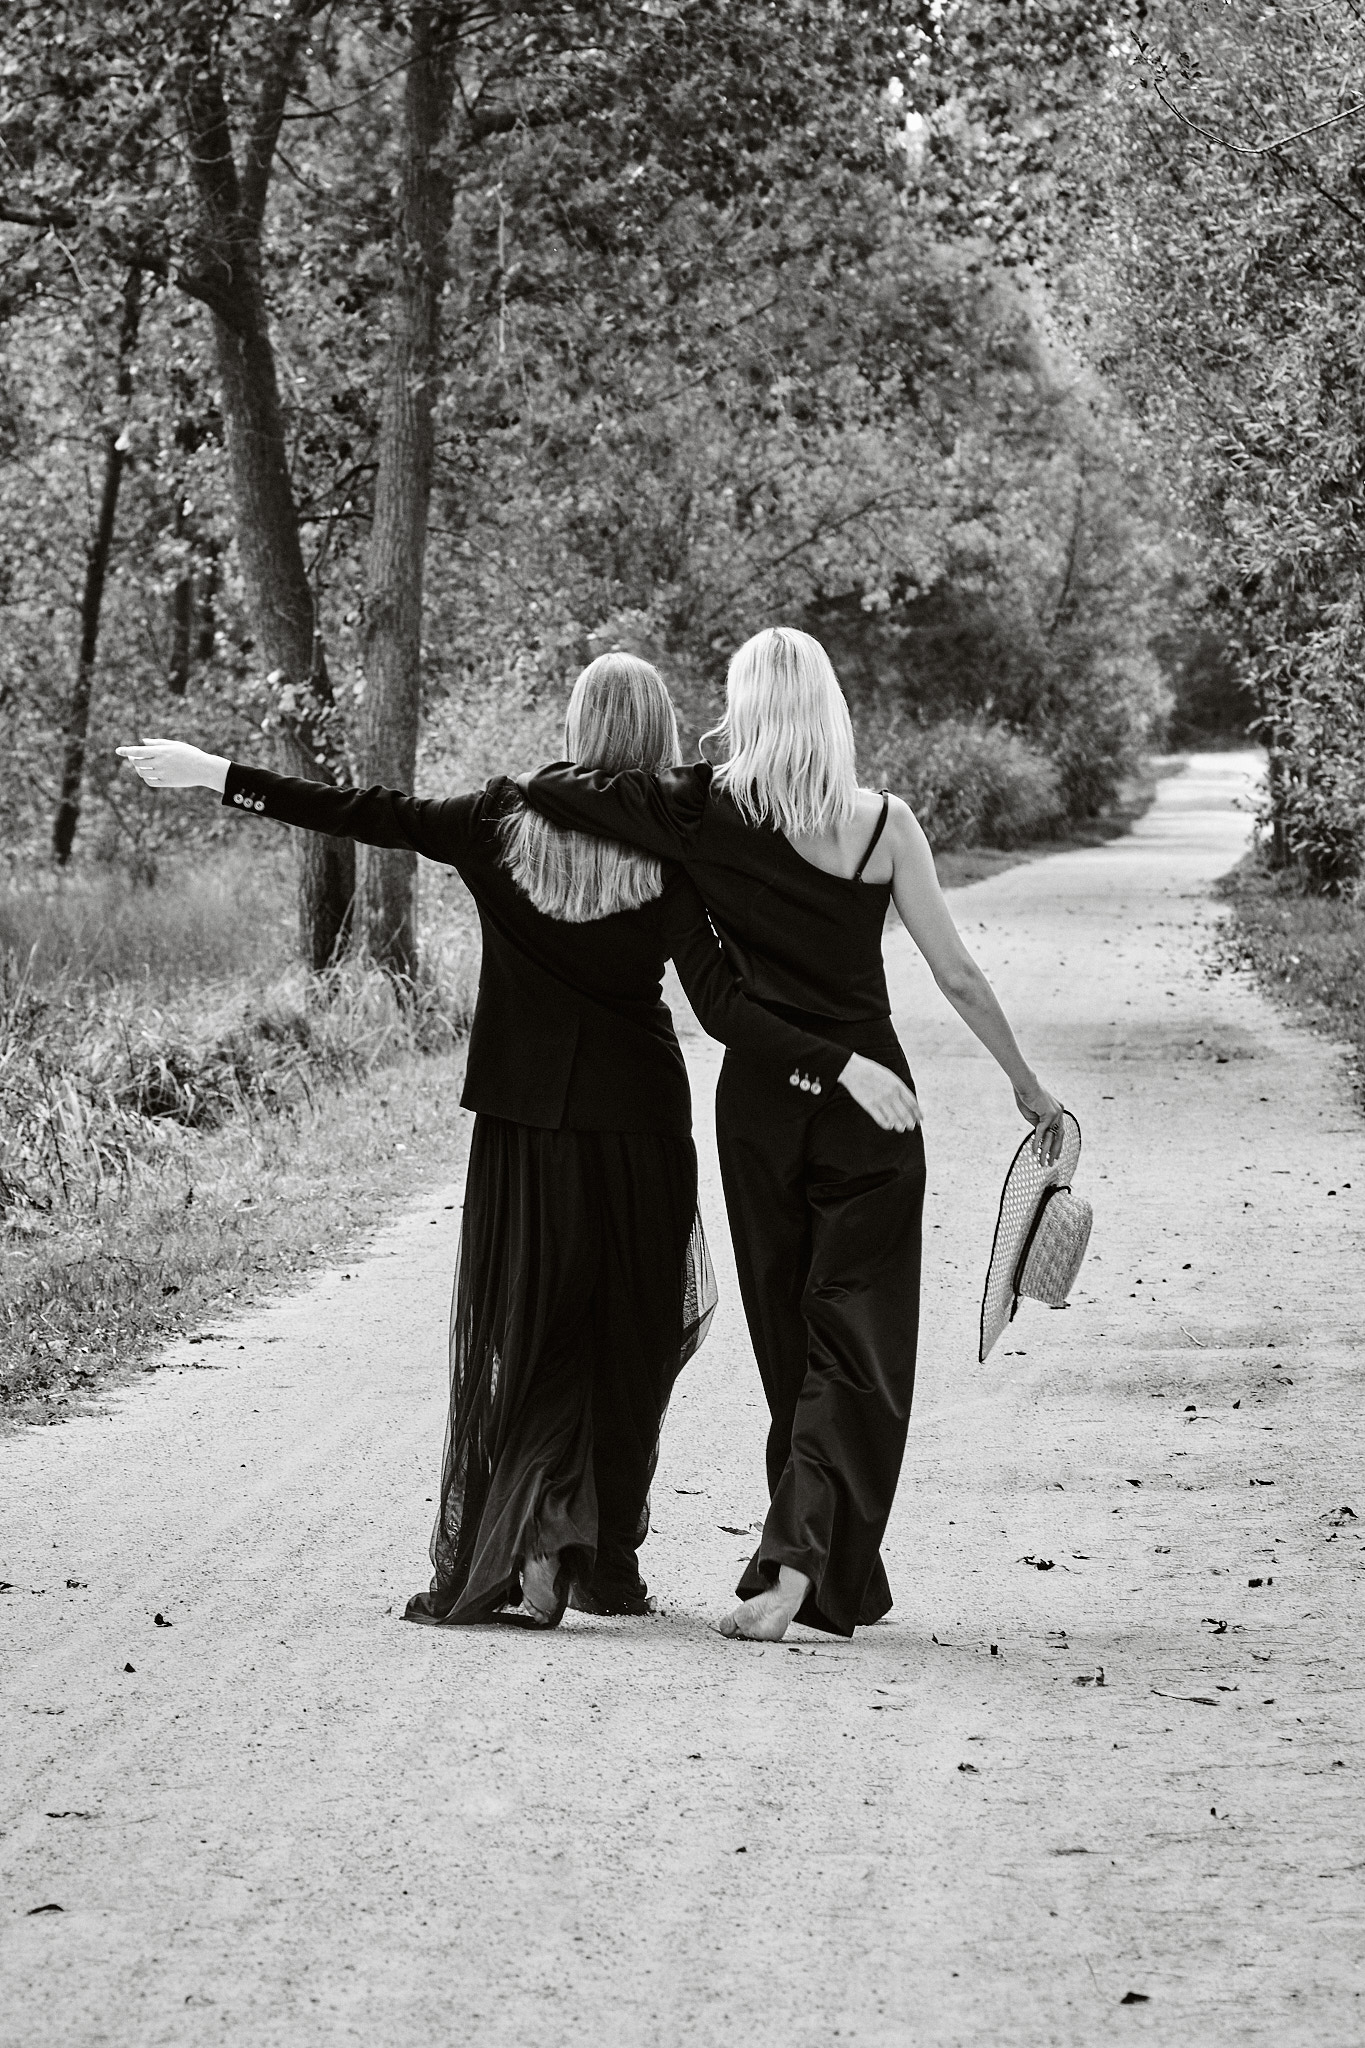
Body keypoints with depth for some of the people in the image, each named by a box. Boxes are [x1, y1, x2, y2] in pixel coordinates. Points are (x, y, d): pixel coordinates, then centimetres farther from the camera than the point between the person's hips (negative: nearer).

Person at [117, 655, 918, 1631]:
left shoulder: (503, 824, -5)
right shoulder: (668, 858, -11)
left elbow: (368, 815, -1)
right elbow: (722, 1007, -17)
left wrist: (215, 774, 7)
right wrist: (844, 1065, -15)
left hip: (522, 1128, 2)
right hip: (638, 1128, -2)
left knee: (516, 1339, 9)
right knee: (627, 1344, 11)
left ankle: (505, 1558, -2)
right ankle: (606, 1560, 13)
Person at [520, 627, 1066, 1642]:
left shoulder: (710, 814, -7)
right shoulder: (884, 823, -7)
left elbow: (548, 788, -11)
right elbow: (958, 974, -4)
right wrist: (1028, 1085, 6)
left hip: (759, 1094, 1)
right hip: (867, 1096, -1)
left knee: (790, 1337, 14)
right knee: (856, 1340, 2)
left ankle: (843, 1577, 19)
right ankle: (802, 1565, -16)